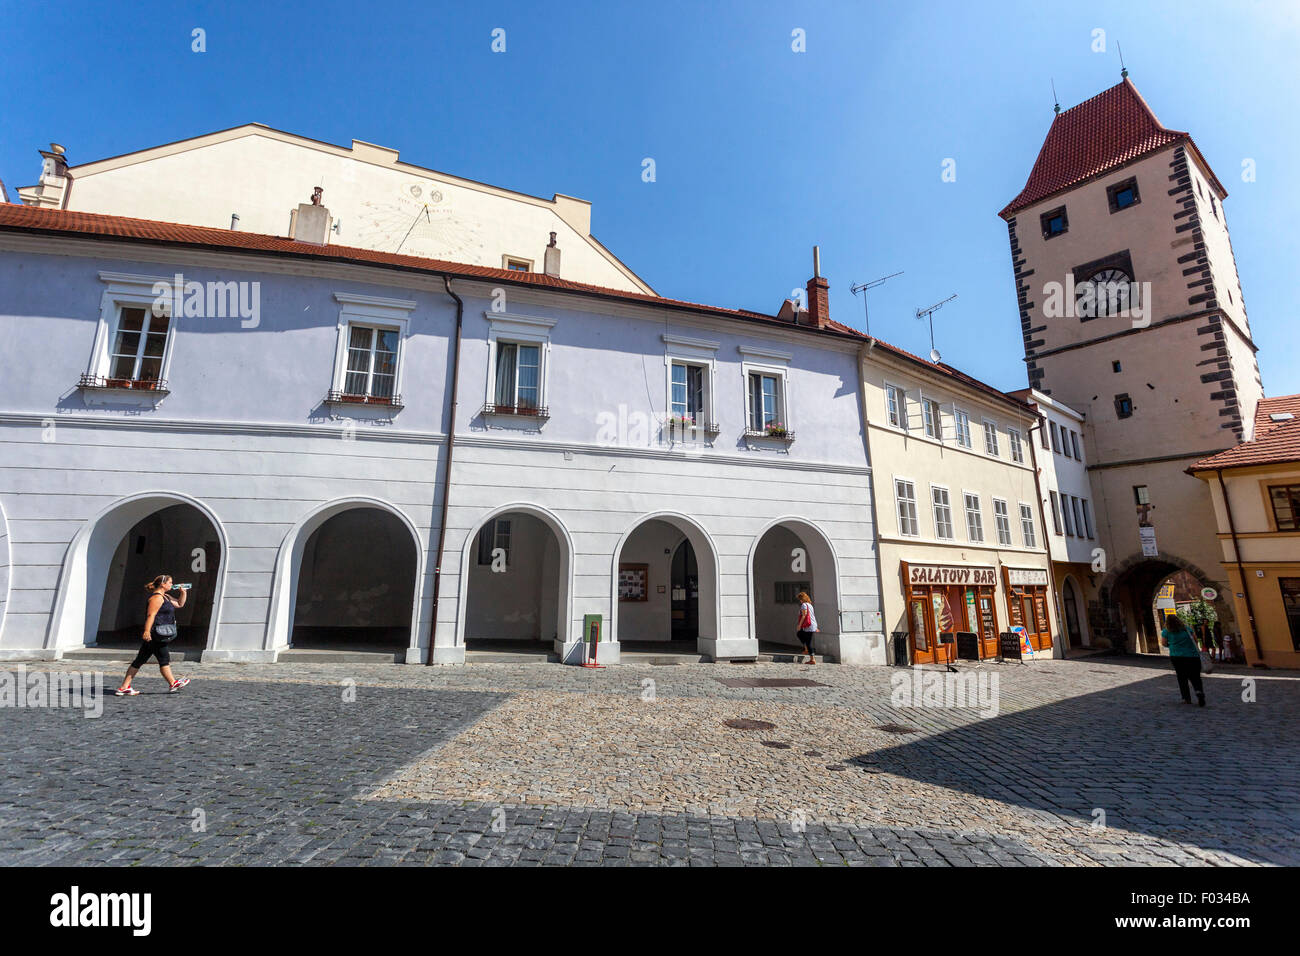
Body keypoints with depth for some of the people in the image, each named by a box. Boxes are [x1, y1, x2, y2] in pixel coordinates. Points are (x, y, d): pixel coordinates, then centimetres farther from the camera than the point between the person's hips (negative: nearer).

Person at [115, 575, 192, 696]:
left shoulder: (165, 597, 17)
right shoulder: (156, 597, -14)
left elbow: (180, 604, 27)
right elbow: (150, 615, -21)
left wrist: (183, 592, 14)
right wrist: (147, 631, -27)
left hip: (156, 635, 10)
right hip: (154, 634, -10)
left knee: (140, 660, 11)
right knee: (164, 658, -1)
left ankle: (124, 688, 15)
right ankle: (173, 684, 7)